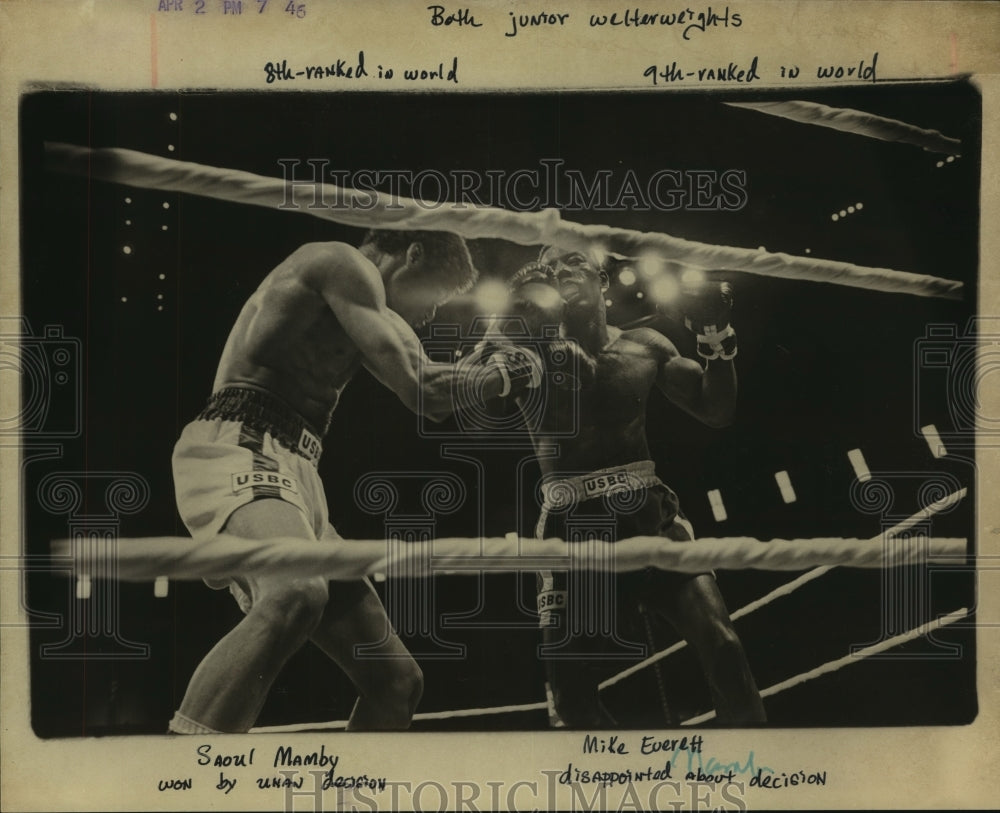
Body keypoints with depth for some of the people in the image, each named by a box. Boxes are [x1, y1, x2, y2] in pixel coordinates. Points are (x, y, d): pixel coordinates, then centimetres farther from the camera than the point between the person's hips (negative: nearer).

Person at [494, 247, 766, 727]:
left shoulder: (644, 347, 8)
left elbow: (716, 410, 10)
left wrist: (716, 341, -4)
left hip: (648, 516, 1)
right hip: (571, 530, -1)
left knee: (722, 647, -13)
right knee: (572, 694, 3)